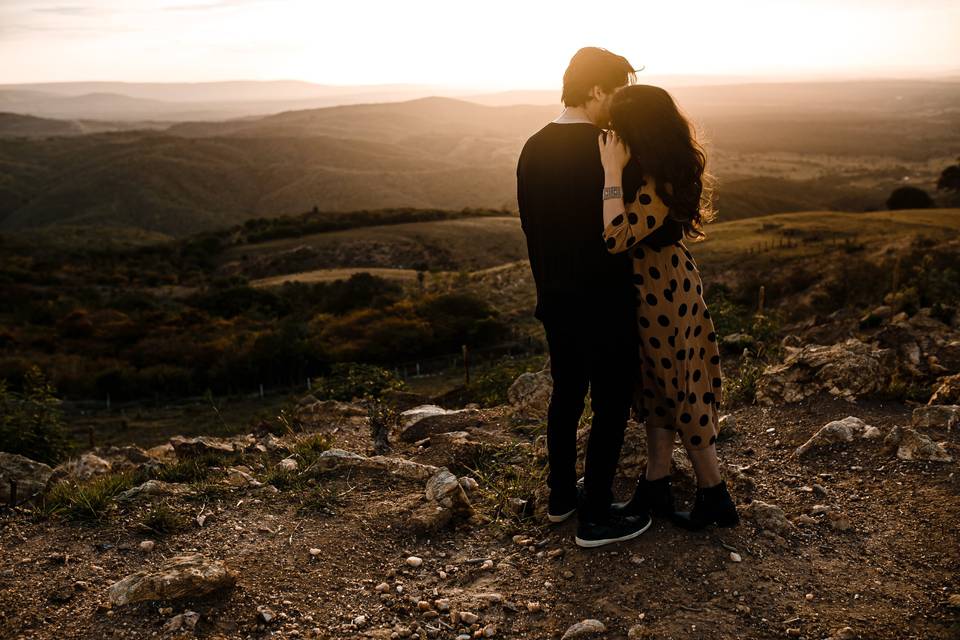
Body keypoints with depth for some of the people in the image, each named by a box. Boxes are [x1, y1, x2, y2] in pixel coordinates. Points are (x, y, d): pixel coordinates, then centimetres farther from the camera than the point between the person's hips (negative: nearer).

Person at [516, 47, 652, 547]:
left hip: (555, 300, 8)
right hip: (602, 304, -7)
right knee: (611, 406, 5)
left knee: (566, 395, 20)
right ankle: (595, 518, 14)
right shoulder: (604, 150, -20)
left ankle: (561, 496, 35)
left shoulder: (533, 149, 4)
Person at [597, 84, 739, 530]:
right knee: (658, 389, 17)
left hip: (663, 295, -10)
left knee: (680, 394, 4)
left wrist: (613, 173, -29)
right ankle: (656, 489, 31)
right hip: (656, 290, 10)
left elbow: (616, 237, -35)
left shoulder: (657, 185, -26)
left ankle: (714, 496, 20)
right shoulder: (662, 172, 4)